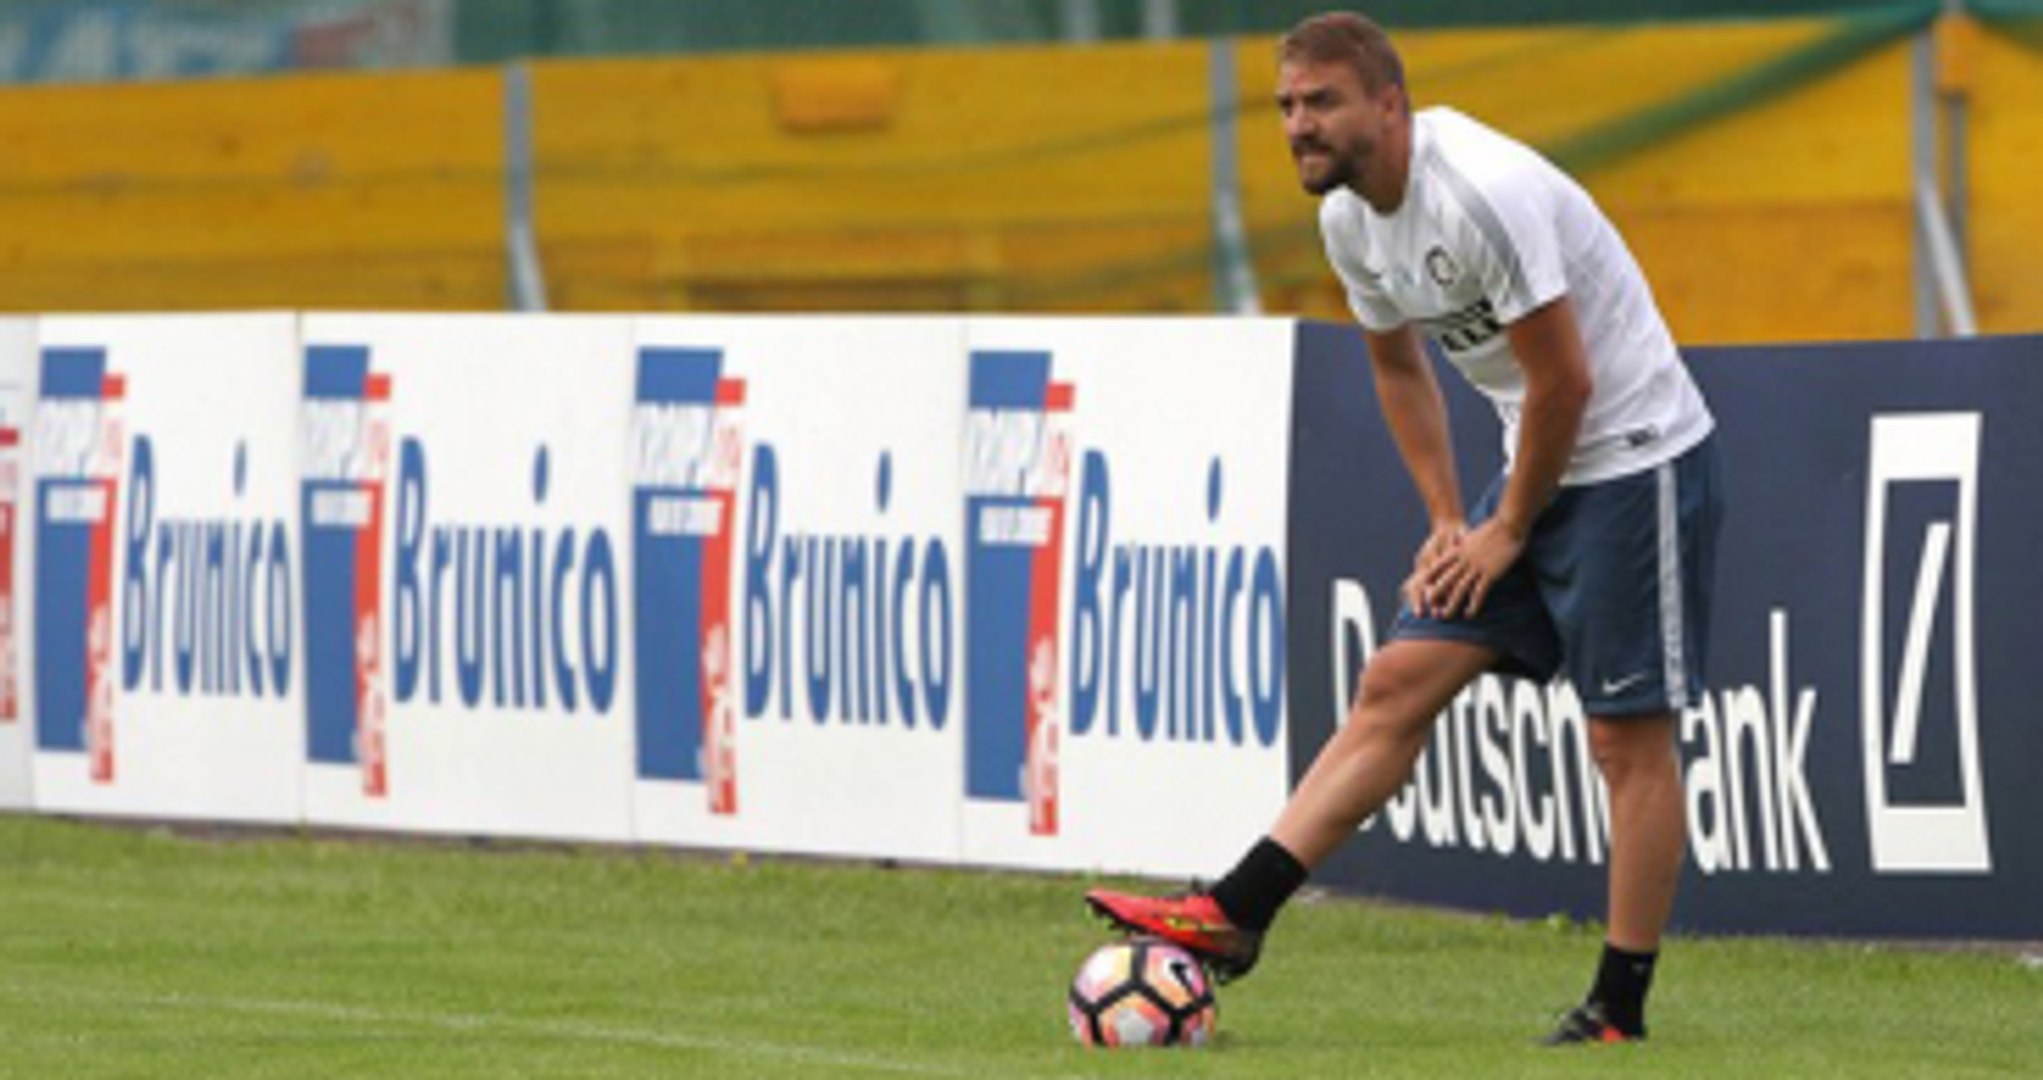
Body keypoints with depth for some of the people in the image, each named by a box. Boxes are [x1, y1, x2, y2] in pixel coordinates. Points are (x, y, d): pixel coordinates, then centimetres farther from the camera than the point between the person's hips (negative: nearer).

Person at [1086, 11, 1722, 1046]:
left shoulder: (1484, 193, -25)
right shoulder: (1349, 219, 3)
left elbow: (1564, 380, -21)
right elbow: (1399, 369, 19)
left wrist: (1510, 532, -11)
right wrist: (1448, 521, 10)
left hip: (1637, 456, -9)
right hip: (1537, 466, 9)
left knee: (1630, 736, -5)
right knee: (1397, 686, 1)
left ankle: (1620, 1010, 0)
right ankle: (1233, 916, -6)